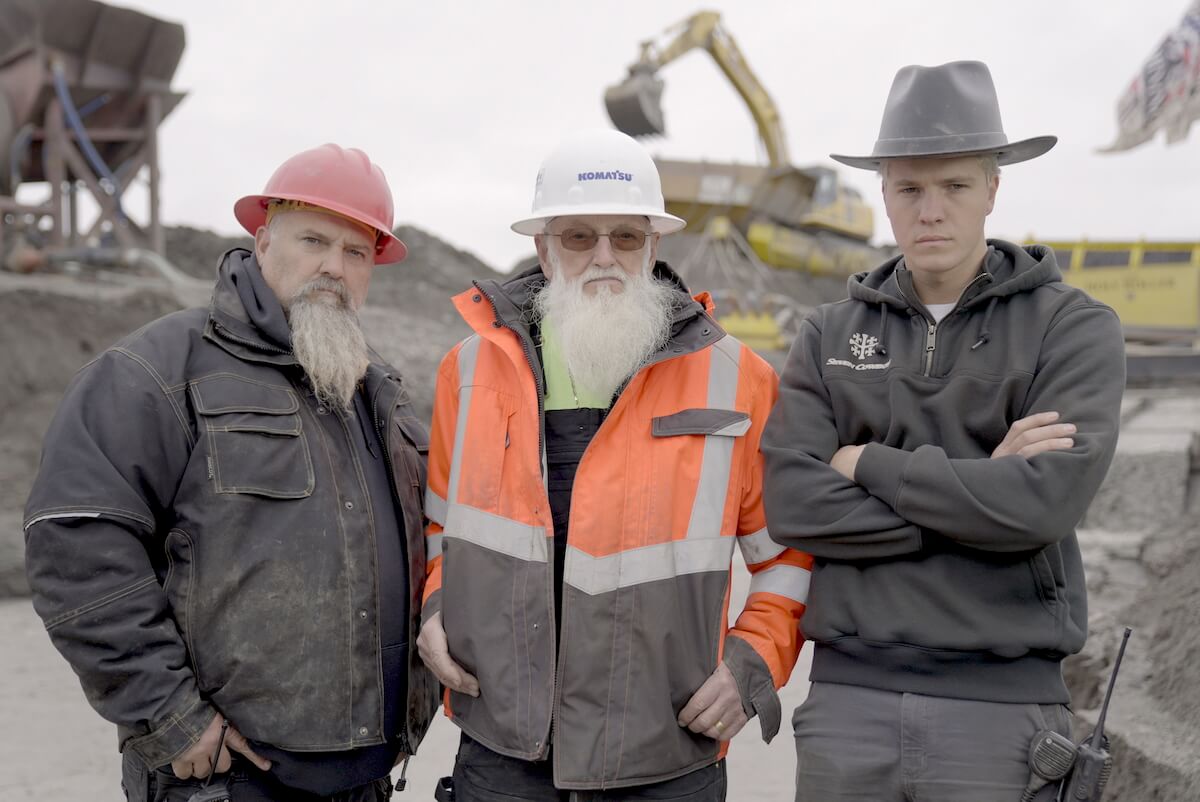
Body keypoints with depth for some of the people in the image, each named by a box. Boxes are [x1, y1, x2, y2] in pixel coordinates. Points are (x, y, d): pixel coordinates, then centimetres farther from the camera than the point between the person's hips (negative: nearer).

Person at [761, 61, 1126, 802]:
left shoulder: (1075, 328, -2)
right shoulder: (829, 338, 7)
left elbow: (1045, 501, -18)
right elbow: (793, 506, -7)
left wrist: (870, 466, -8)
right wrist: (978, 492, -13)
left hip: (998, 712, -2)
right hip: (848, 703, 3)